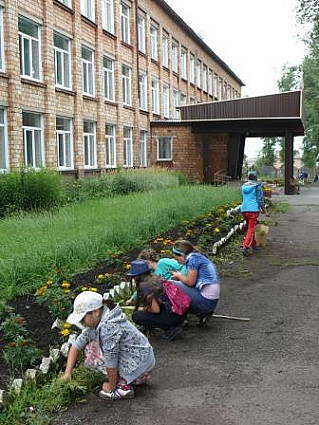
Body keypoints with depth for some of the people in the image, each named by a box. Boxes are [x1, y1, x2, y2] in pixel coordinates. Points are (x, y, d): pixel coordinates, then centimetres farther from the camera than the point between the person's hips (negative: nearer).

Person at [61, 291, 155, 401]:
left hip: (140, 362, -9)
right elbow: (77, 346, 7)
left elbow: (111, 361, -22)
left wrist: (111, 387, -9)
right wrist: (67, 372, 2)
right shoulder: (94, 324, 0)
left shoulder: (108, 327, -29)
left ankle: (124, 386, -3)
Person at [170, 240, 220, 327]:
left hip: (206, 301, -10)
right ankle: (203, 313, 11)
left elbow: (190, 282, -13)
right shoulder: (199, 256, 18)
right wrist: (179, 276, 12)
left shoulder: (192, 258, -9)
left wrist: (179, 276, 4)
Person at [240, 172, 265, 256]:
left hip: (244, 209, 6)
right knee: (251, 229, -6)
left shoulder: (243, 186, 12)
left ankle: (253, 244, 33)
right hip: (253, 209, -6)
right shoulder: (257, 186, -5)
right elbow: (260, 198, -2)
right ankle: (245, 246, -20)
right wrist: (262, 207, 16)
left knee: (249, 227, 21)